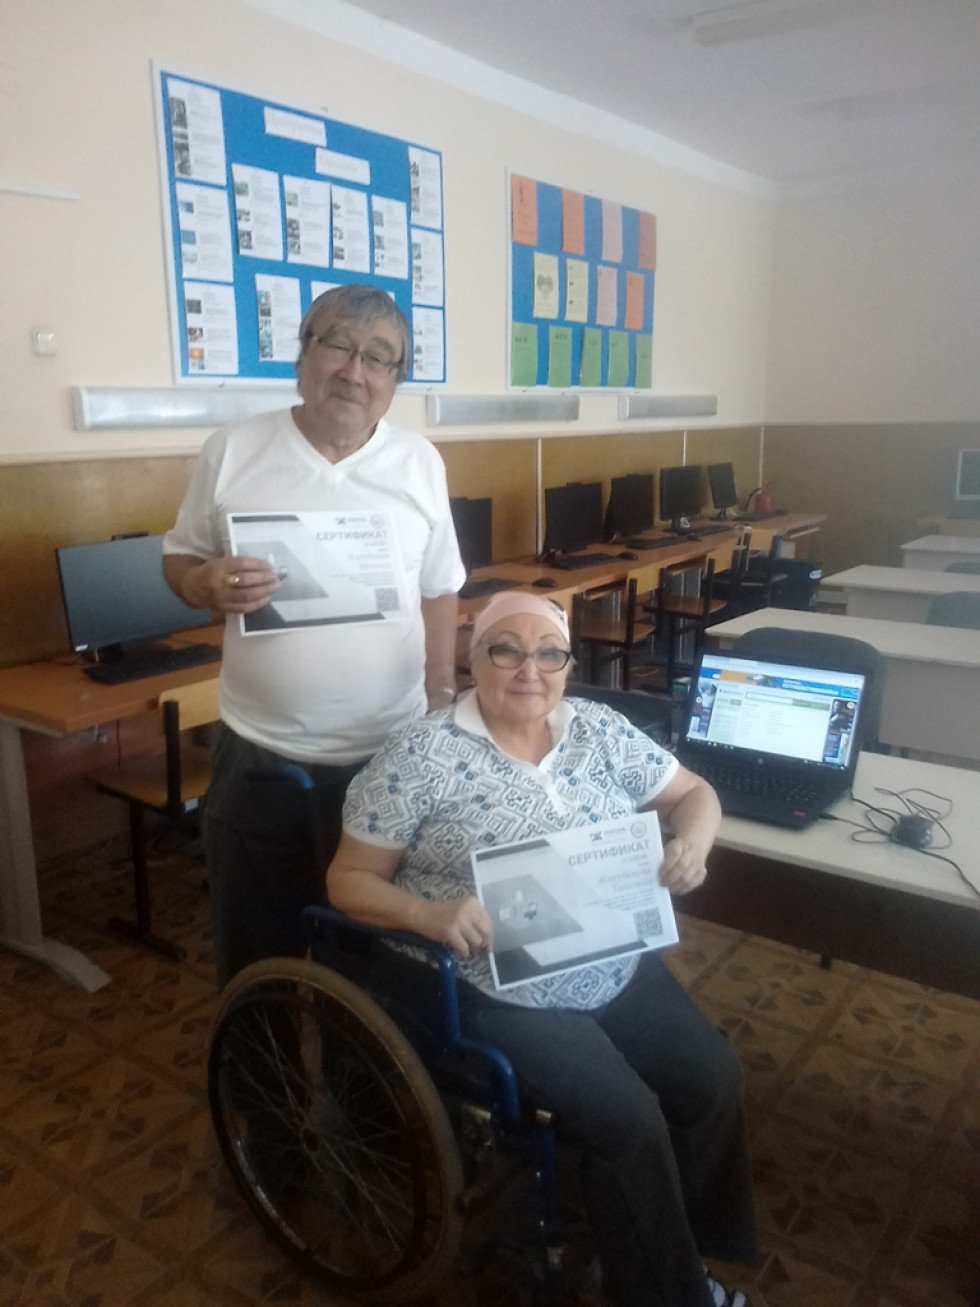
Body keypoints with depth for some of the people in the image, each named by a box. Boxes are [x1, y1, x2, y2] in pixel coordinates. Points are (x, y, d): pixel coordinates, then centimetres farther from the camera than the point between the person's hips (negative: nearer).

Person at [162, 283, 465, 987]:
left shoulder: (420, 463, 1)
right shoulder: (232, 451, -4)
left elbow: (439, 592, 8)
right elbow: (179, 561, 4)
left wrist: (443, 700, 6)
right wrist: (208, 584, -19)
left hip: (392, 752, 2)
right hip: (261, 755, -1)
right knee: (257, 947, 15)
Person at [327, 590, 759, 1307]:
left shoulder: (599, 728, 1)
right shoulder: (420, 756, -14)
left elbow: (694, 792, 11)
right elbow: (349, 880, -10)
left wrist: (693, 840, -12)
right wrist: (431, 914, -28)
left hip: (620, 969, 6)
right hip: (502, 994, -6)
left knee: (717, 1083, 1)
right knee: (629, 1119, -14)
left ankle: (684, 1248, 27)